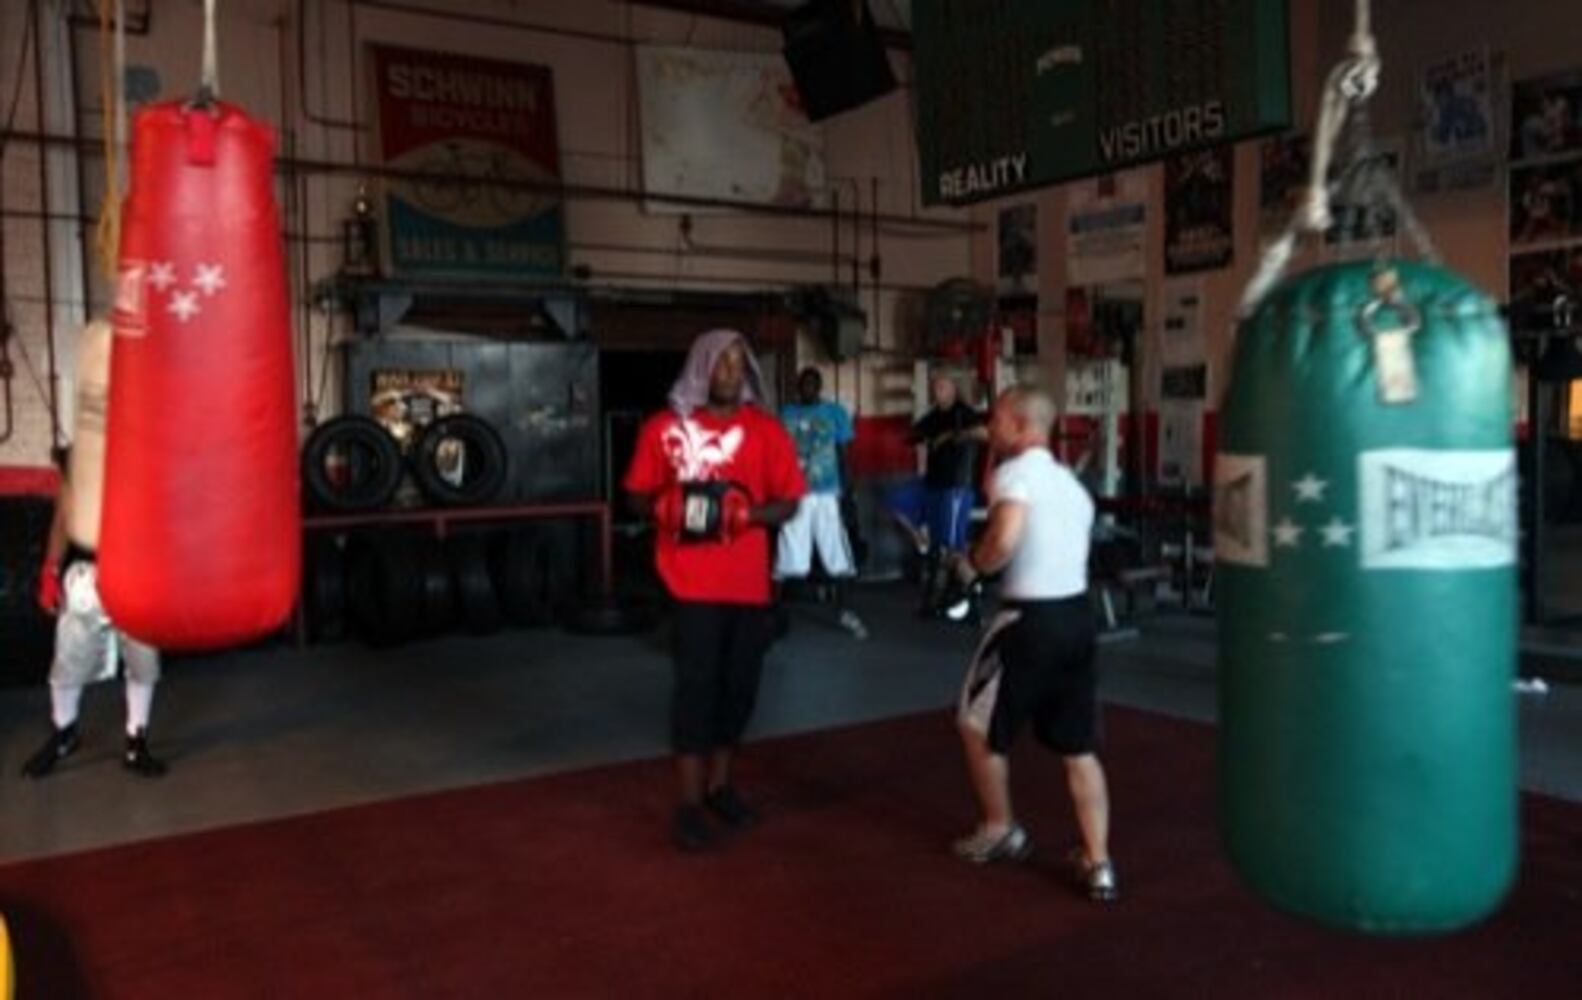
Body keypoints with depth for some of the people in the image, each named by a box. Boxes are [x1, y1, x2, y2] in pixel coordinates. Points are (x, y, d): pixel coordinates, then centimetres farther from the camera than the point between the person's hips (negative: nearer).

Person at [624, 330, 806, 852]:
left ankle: (720, 785, 31)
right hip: (693, 580, -3)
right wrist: (668, 507, -16)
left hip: (749, 580, 3)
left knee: (740, 683, 12)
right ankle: (690, 804, 7)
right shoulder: (665, 428, -2)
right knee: (696, 683, -3)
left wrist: (746, 513, -16)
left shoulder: (766, 430, 3)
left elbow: (788, 503, 3)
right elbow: (639, 496, 5)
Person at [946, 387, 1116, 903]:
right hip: (1076, 613, 8)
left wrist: (970, 565, -11)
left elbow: (1005, 540, -28)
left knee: (977, 725, 15)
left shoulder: (1015, 473, -12)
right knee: (1079, 748, 14)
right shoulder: (1070, 482, 17)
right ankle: (1098, 864, 16)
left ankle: (1001, 830, 29)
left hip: (1031, 619, -8)